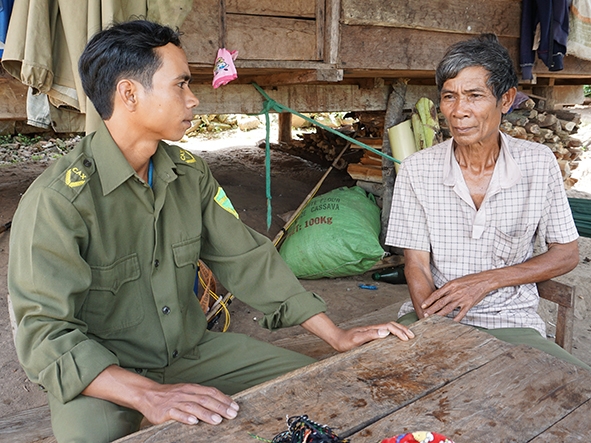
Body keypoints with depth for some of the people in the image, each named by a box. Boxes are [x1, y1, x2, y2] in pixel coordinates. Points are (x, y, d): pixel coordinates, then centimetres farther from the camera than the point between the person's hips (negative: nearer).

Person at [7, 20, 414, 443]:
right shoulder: (57, 200, -20)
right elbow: (46, 334, -24)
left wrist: (336, 335, -3)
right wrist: (149, 396, -38)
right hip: (102, 376, -4)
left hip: (193, 350, 5)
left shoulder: (191, 173, 0)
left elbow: (246, 258, 1)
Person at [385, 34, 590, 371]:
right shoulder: (417, 170, -4)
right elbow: (416, 267, -4)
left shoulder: (539, 163, -3)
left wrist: (486, 281, -10)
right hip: (434, 316, 0)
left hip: (512, 322, 1)